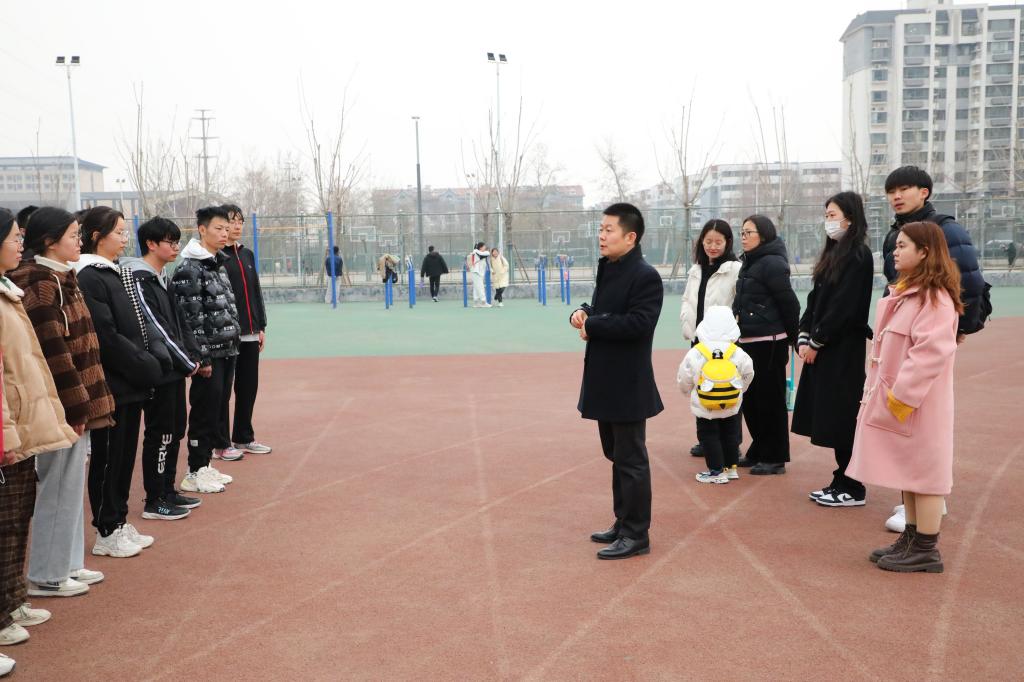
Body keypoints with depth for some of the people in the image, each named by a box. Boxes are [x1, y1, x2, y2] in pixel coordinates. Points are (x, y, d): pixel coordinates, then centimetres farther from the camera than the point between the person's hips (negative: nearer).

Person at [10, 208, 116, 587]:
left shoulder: (59, 280, 14)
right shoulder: (42, 285, -15)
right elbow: (54, 353, -21)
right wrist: (77, 406, -17)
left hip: (74, 403, 10)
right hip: (63, 406, -10)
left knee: (70, 486, 16)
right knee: (58, 488, 1)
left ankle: (66, 564, 28)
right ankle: (46, 576, 13)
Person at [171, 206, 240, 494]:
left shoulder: (219, 265, 15)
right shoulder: (189, 270, -13)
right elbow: (190, 318, -17)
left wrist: (232, 347, 17)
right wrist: (202, 356, -19)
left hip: (227, 353, 9)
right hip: (209, 355, -9)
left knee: (219, 408, 12)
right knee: (205, 411, -2)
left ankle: (205, 466, 23)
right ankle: (195, 473, 8)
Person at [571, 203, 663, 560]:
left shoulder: (645, 276, -17)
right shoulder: (606, 270, 12)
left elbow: (637, 323, -27)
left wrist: (591, 327, -18)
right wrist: (582, 313, -2)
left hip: (627, 385, -9)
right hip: (605, 381, 10)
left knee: (631, 460, 0)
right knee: (617, 456, 19)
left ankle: (636, 535, 11)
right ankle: (623, 523, 32)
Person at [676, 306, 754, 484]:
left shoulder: (694, 354, -13)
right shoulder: (738, 353, -9)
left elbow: (684, 381, -3)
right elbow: (748, 375, 5)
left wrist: (689, 391, 18)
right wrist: (739, 389, 23)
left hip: (704, 409, -3)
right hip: (731, 408, 3)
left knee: (708, 436, 7)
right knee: (730, 435, 18)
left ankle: (717, 471, 6)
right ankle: (731, 467, 28)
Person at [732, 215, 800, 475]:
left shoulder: (772, 263, -13)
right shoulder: (749, 264, 15)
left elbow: (789, 303, -13)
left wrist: (793, 336, -6)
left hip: (768, 343, -9)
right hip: (749, 341, 9)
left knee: (770, 400, 0)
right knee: (750, 398, 15)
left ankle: (775, 459, 10)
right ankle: (758, 452, 28)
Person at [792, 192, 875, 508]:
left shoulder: (858, 256, -12)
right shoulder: (834, 252, 14)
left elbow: (843, 306, -18)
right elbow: (816, 298, 12)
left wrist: (816, 341, -15)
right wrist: (804, 337, 3)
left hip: (844, 349, -8)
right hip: (823, 348, 8)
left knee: (841, 417, -3)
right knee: (831, 418, 11)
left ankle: (852, 489, 7)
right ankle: (842, 481, 21)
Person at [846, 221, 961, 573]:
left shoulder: (935, 297, -16)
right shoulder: (904, 292, 15)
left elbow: (931, 352, -24)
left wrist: (902, 394, -23)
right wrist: (874, 391, 15)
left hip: (917, 405, -9)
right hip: (894, 399, 10)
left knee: (922, 471, 0)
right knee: (907, 469, 16)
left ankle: (926, 550, 9)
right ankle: (911, 538, 26)